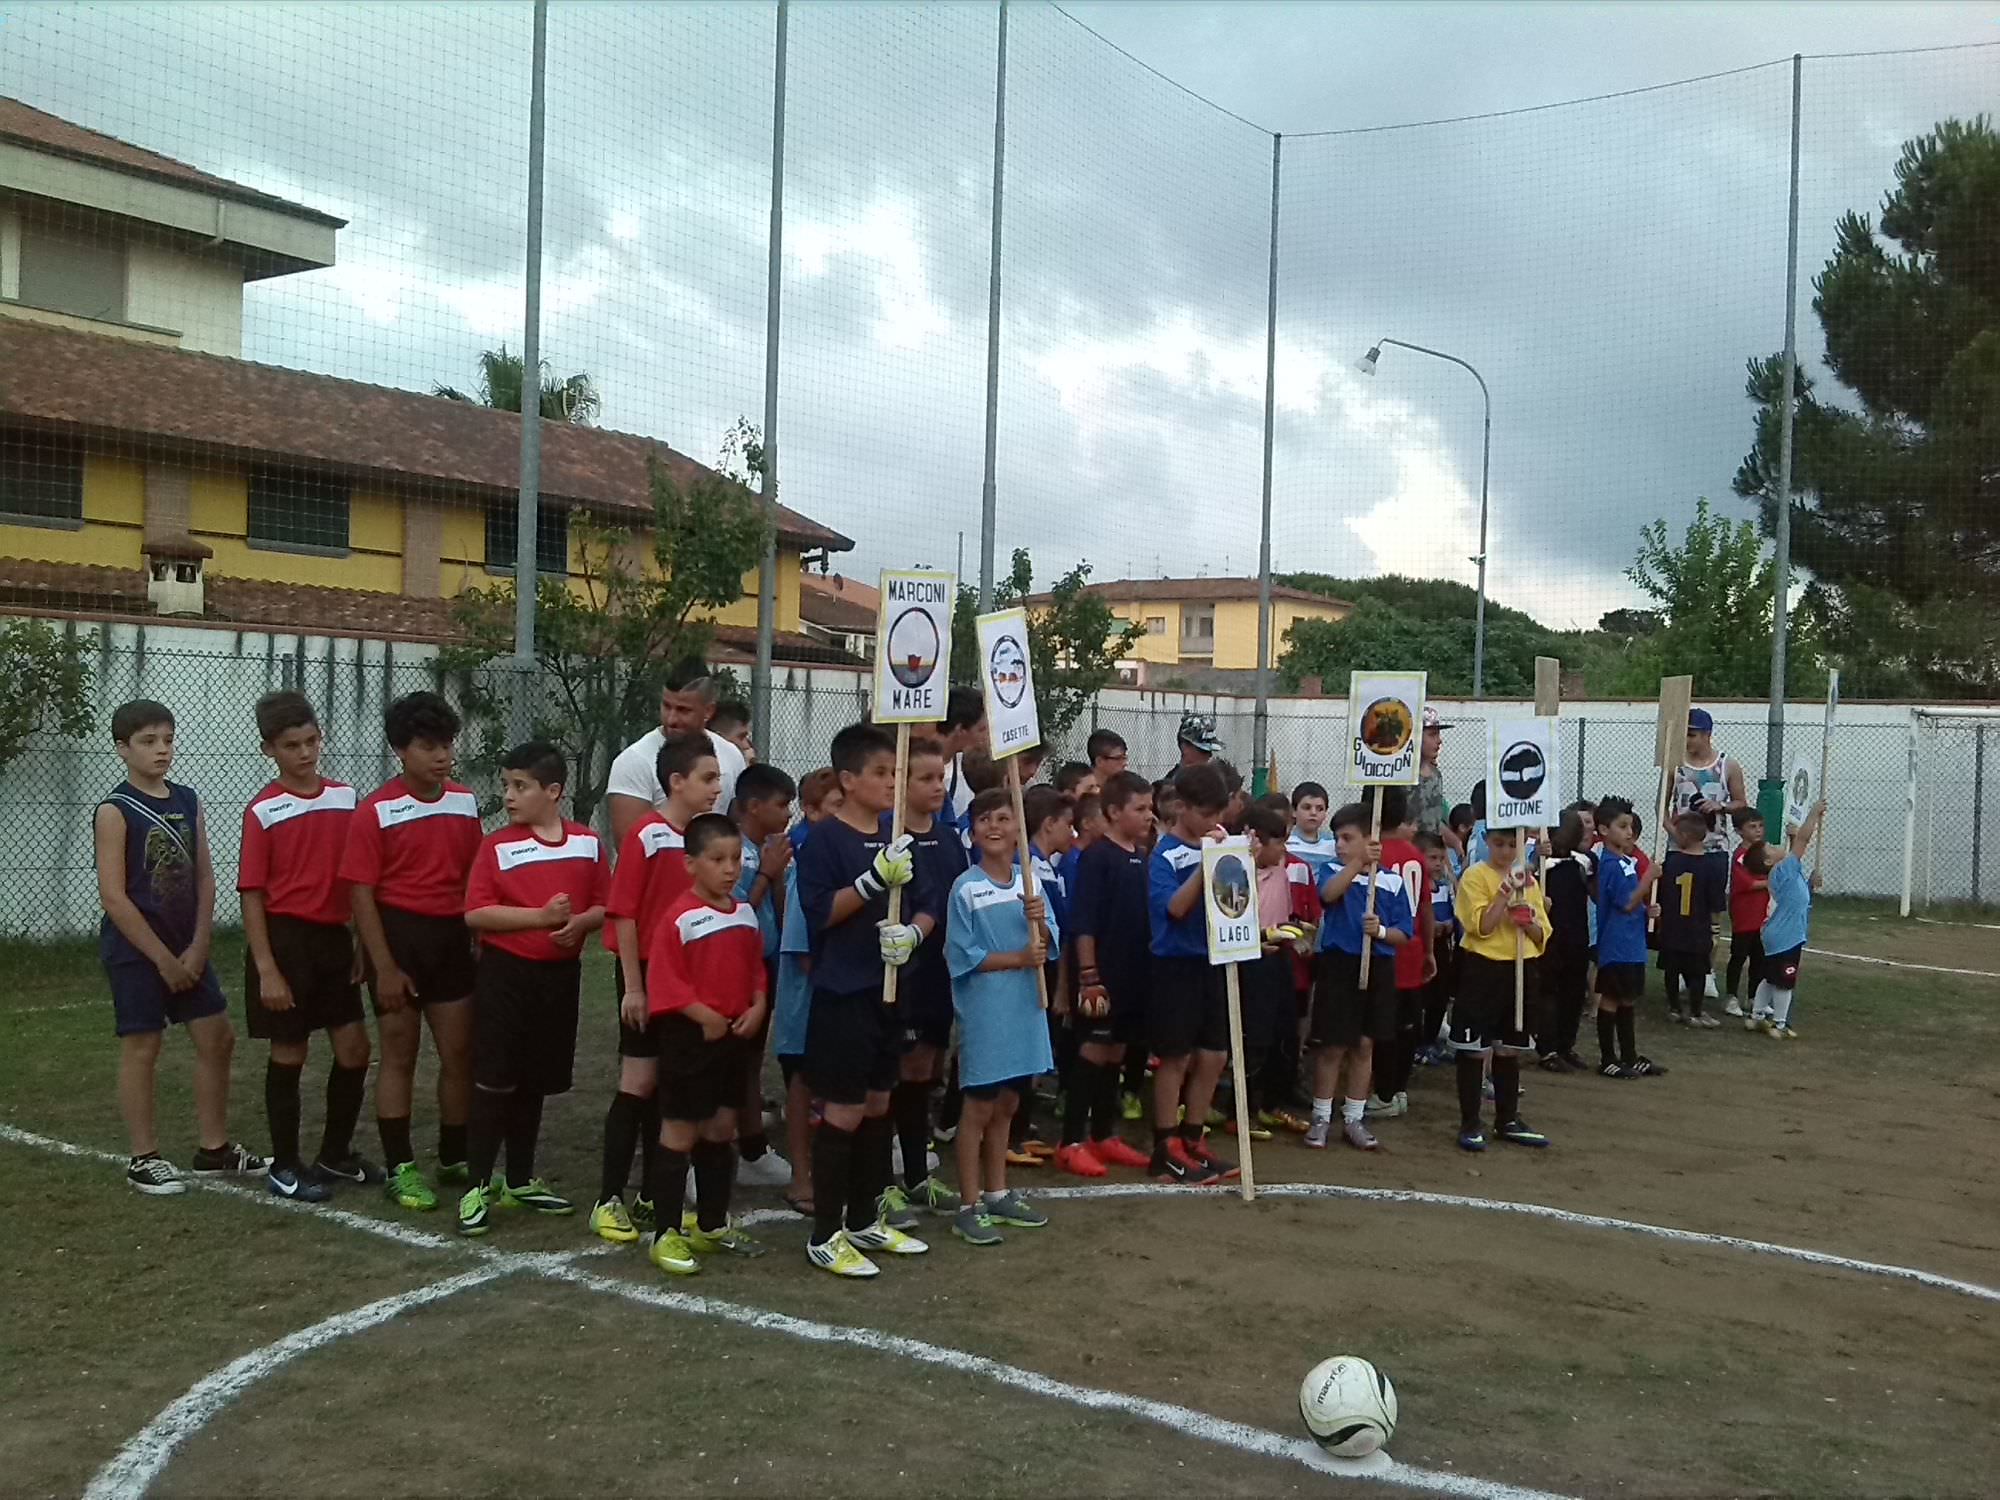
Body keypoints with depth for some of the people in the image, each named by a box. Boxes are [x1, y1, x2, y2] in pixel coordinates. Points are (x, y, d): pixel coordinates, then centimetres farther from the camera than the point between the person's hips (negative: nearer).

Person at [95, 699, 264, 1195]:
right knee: (141, 1048, 2)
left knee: (217, 1039, 8)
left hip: (187, 948, 6)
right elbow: (113, 897, -15)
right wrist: (163, 958, -15)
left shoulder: (188, 801, 6)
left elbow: (205, 878, 6)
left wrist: (197, 948, -4)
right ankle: (144, 1159, 14)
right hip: (135, 950, -6)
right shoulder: (115, 811, -11)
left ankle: (214, 1149, 20)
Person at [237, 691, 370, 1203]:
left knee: (354, 1050, 7)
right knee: (289, 1054, 4)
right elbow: (251, 894, -9)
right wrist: (267, 970, -13)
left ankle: (335, 1154, 25)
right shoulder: (263, 811, -9)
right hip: (285, 939, -5)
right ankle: (285, 1166, 18)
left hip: (334, 938, 5)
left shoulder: (346, 798, 5)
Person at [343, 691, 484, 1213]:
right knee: (400, 1056, 5)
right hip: (398, 937, -5)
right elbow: (361, 893, -11)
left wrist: (481, 939, 10)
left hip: (451, 938, 5)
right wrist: (383, 967, -14)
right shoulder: (376, 811, -11)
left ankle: (455, 1158, 26)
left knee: (460, 1054, 9)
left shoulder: (465, 803, 4)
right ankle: (399, 1169, 15)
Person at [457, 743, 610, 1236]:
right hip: (505, 973, -3)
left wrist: (580, 922, -14)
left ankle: (520, 1181, 26)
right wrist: (541, 916, -20)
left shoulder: (588, 844, 3)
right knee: (493, 1080, -3)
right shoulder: (496, 845, -5)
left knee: (535, 1081, 14)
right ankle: (478, 1186, 7)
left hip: (560, 974, 3)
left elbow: (604, 906, 8)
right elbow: (475, 913, -13)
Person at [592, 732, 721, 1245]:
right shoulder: (646, 835, -13)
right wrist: (633, 985, -14)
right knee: (638, 1082, -2)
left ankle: (654, 1197, 22)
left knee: (669, 1085, 12)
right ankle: (609, 1200, 8)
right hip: (648, 972, -6)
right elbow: (623, 913, -13)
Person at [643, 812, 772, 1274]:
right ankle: (668, 1235, 8)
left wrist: (757, 1007, -3)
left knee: (721, 1128, 15)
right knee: (680, 1131, 1)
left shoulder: (745, 913, 7)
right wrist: (706, 1017, -19)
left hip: (736, 1034, 7)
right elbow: (665, 982, -17)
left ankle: (713, 1223, 28)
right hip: (689, 1036, -7)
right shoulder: (679, 918, -15)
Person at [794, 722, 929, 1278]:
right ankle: (825, 1235, 9)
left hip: (888, 988, 7)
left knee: (878, 1105, 15)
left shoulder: (897, 836, 9)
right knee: (843, 1112, -2)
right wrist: (876, 878, -27)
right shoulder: (825, 838, -11)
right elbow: (819, 912, -17)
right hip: (842, 993, -7)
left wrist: (911, 931, -9)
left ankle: (865, 1219, 28)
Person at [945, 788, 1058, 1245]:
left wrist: (1039, 920, -14)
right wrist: (1019, 958, -15)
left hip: (1025, 1006, 5)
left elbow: (1049, 947, 6)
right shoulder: (965, 888, -10)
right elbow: (964, 956, -12)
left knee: (1006, 1104, 16)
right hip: (984, 1012, -5)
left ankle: (997, 1193, 29)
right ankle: (969, 1207, 9)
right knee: (978, 1107, 1)